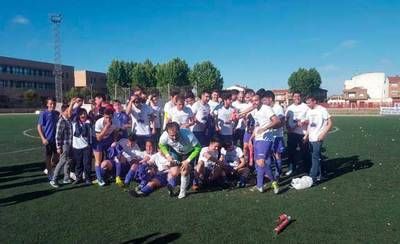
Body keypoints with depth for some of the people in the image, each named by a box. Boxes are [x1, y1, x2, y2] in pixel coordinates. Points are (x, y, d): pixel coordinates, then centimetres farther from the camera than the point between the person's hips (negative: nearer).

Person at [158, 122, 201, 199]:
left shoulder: (188, 135, -42)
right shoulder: (164, 136, -32)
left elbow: (198, 148, -27)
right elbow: (161, 145, -6)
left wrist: (188, 161, -29)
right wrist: (167, 155, -20)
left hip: (189, 153, -2)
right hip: (175, 152, 2)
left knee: (185, 172, -12)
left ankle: (183, 191, 15)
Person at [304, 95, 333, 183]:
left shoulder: (322, 110, -9)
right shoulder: (309, 111, 11)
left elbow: (330, 123, -9)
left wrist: (323, 134, -17)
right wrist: (306, 135, 12)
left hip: (318, 138, -7)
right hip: (311, 138, 7)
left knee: (315, 157, -8)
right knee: (315, 157, 12)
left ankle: (313, 177, -6)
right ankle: (318, 175, 22)